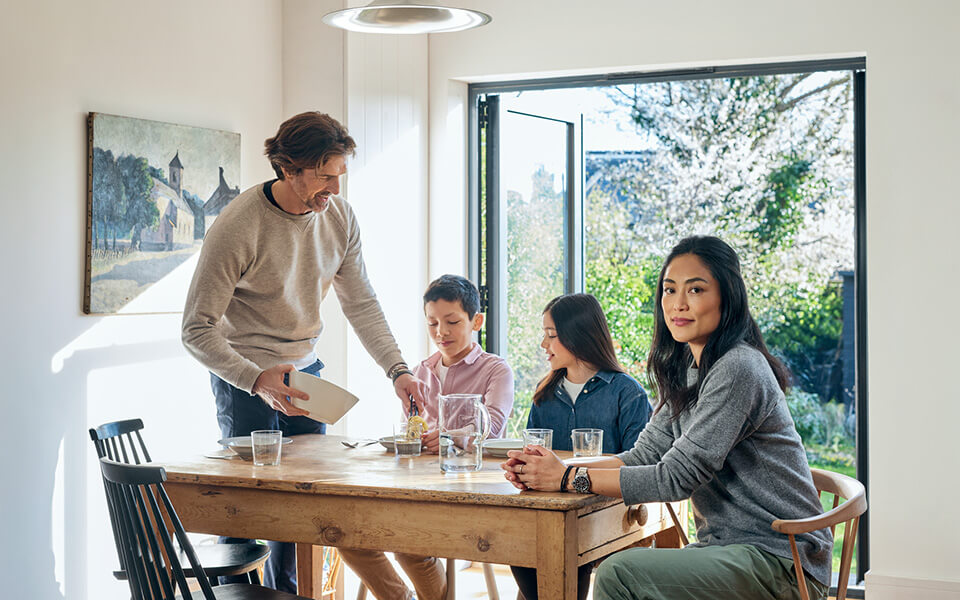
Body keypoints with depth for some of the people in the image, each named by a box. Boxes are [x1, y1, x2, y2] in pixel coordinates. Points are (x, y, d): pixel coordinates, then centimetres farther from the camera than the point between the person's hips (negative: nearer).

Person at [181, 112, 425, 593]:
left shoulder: (339, 216, -7)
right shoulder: (237, 227, -24)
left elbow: (361, 304, -1)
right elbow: (197, 331, -22)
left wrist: (397, 370, -13)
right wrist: (257, 380, -35)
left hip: (304, 371, 6)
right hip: (246, 380, -5)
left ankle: (286, 593, 26)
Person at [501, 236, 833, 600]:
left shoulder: (738, 369, -17)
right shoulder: (687, 370, 14)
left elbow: (676, 477, -20)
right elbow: (644, 456, 7)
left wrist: (569, 478, -17)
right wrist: (552, 468, -8)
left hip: (779, 562, -9)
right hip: (729, 548, 9)